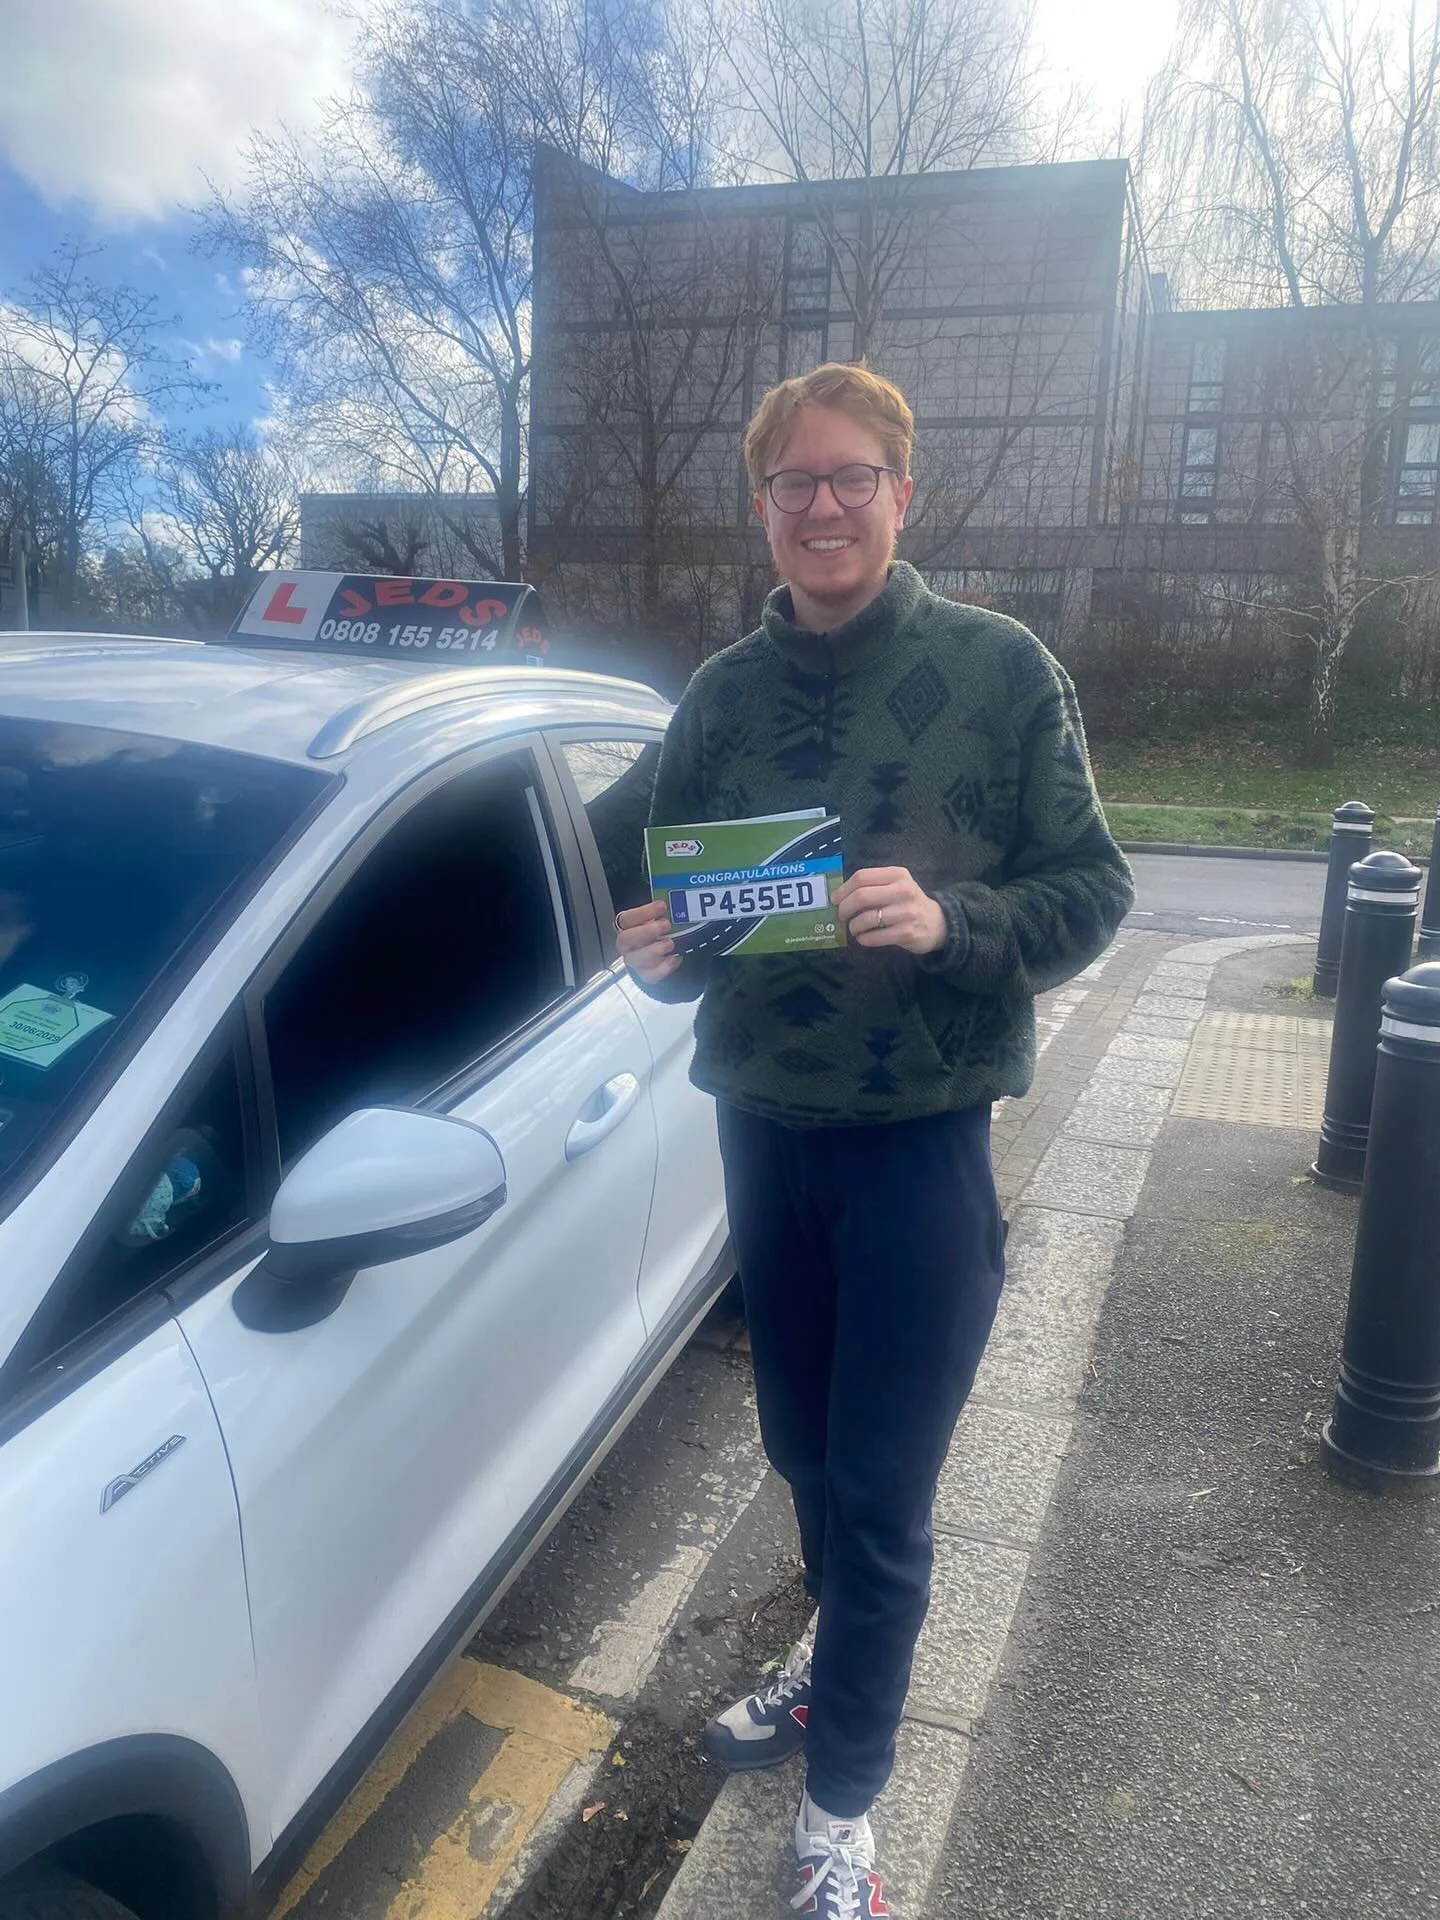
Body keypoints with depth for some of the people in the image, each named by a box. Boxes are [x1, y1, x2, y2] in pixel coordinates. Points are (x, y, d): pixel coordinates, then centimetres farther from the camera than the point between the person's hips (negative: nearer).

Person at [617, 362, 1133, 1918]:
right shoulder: (721, 695, 4)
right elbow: (677, 909, 10)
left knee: (881, 1494, 6)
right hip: (764, 1131, 4)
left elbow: (1094, 889, -7)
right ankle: (843, 1661, 48)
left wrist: (950, 918, -24)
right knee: (803, 1445, 20)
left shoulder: (997, 667, -6)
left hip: (922, 1140, -4)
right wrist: (657, 956, -12)